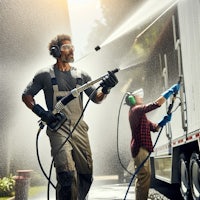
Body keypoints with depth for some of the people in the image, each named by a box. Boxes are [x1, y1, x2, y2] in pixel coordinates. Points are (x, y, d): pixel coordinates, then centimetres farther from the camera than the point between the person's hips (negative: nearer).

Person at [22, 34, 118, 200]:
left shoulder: (81, 75, 13)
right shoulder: (45, 75, 4)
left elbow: (96, 98, 12)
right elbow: (26, 95, 10)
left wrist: (105, 89, -11)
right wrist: (41, 112, -7)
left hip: (79, 128, 4)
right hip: (58, 128, -4)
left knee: (86, 172, 6)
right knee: (67, 173, -19)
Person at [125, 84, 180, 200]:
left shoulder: (139, 114, 26)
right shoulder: (136, 110, -6)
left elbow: (154, 128, 19)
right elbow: (157, 103, -16)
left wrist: (164, 121, 1)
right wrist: (172, 90, -10)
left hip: (142, 148, 11)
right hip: (140, 148, -11)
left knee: (145, 176, 12)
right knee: (144, 176, -16)